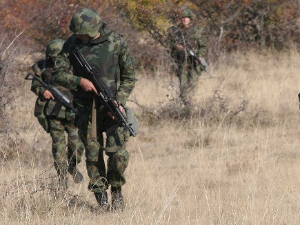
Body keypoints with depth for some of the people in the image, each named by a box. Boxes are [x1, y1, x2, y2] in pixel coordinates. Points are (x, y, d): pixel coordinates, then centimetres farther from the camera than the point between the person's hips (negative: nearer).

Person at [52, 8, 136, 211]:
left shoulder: (117, 43, -7)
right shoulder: (72, 44, -3)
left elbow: (129, 77, 0)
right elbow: (59, 74, -1)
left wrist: (120, 102, -13)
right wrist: (80, 81, -19)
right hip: (87, 109, 2)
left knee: (117, 152, -15)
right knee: (93, 154, 1)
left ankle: (117, 189, 9)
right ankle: (101, 196, 13)